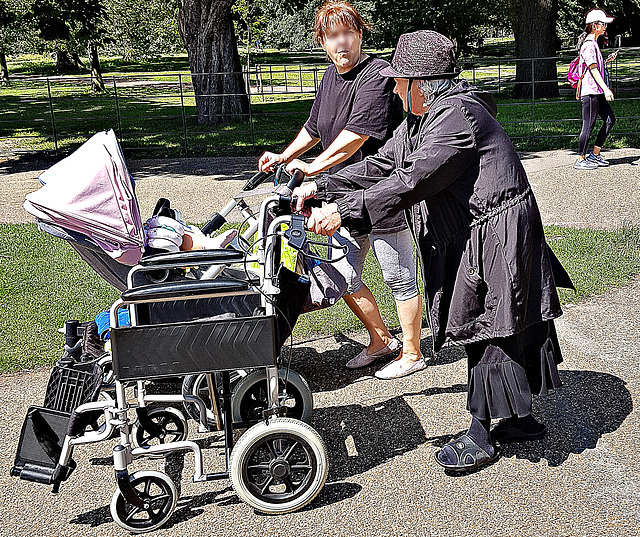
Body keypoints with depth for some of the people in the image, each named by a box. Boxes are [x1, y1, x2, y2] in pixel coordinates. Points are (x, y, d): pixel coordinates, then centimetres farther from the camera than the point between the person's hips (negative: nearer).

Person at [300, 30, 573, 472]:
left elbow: (411, 182, -29)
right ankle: (520, 419, 29)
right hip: (469, 240, 10)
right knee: (489, 330, 15)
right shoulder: (420, 120, 12)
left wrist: (344, 211, -29)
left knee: (488, 332, -1)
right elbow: (381, 165, 14)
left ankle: (481, 438, 12)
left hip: (495, 237, -10)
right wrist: (321, 188, 6)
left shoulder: (457, 115, -21)